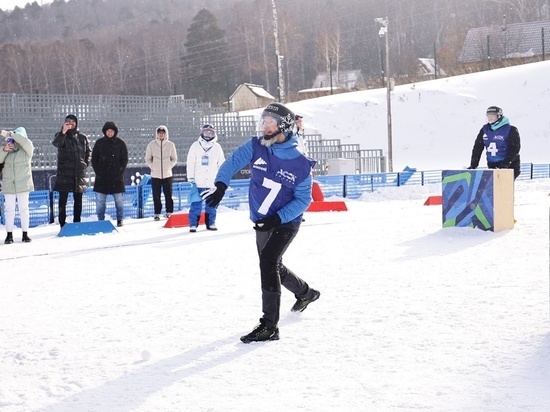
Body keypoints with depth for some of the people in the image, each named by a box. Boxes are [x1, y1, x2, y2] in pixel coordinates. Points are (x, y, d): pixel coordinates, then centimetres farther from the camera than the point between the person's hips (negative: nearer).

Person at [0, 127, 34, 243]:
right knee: (9, 210, 5)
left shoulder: (27, 150, -1)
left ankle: (25, 234, 9)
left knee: (24, 209, 2)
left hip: (23, 184, -2)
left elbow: (26, 142, -22)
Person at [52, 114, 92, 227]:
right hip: (64, 172, -3)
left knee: (78, 200, 7)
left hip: (79, 172, 3)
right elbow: (56, 143, -24)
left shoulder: (82, 137, 10)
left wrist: (86, 163, 7)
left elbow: (88, 151, 23)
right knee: (63, 199, -3)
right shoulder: (61, 135, -1)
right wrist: (63, 132, -42)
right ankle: (62, 225, -3)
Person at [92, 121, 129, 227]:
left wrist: (119, 172, -6)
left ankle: (120, 219, 8)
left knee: (118, 199, 1)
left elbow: (124, 160, 4)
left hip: (116, 176, -1)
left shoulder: (120, 143, 3)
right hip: (102, 177, 1)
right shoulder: (99, 143, 5)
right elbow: (94, 159, 8)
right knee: (101, 200, 1)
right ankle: (100, 220, 6)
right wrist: (98, 172, -2)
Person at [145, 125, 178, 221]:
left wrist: (169, 166, -1)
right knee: (156, 196, 2)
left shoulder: (170, 145, 2)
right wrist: (153, 167, -2)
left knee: (168, 195, 0)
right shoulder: (152, 144, 1)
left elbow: (174, 159, 11)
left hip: (167, 174, 0)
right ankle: (157, 213, 8)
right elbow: (148, 159, 8)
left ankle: (169, 212, 9)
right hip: (155, 175, 0)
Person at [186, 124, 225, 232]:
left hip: (212, 182, 2)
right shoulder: (195, 146, 2)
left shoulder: (217, 147, 7)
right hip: (199, 182, -2)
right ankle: (193, 224, 0)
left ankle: (211, 223, 15)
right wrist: (190, 177, -3)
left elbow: (221, 163, 11)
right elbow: (190, 162, 2)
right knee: (196, 204, -4)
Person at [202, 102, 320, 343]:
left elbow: (303, 199, -14)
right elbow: (234, 161, -18)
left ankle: (269, 326, -20)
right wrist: (221, 185, -37)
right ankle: (305, 293, 52)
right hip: (262, 223, 6)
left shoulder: (300, 164, -17)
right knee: (273, 267, 22)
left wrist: (277, 218, -26)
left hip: (286, 223, -6)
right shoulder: (256, 147, -8)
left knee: (268, 262, -24)